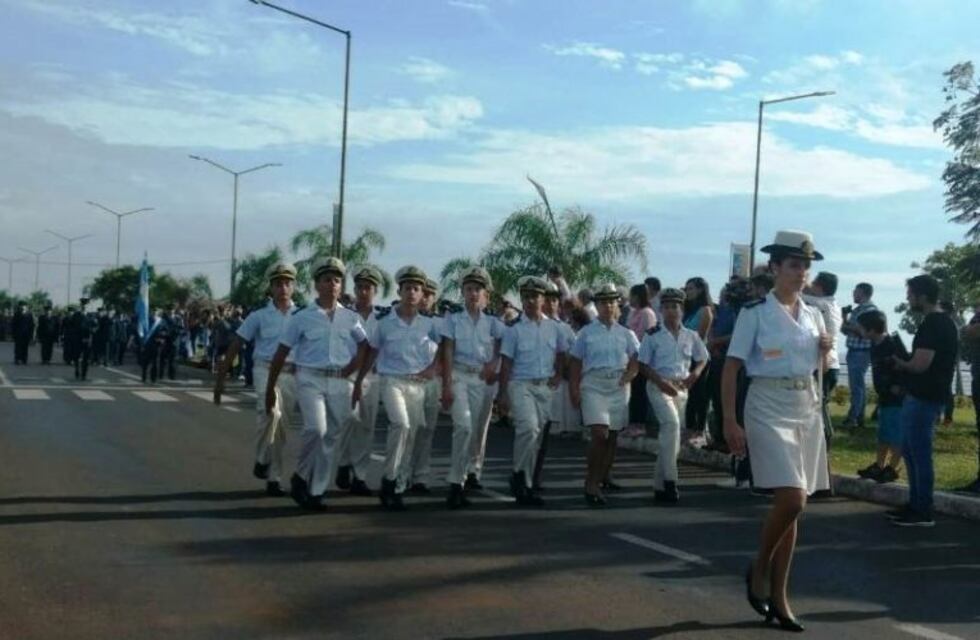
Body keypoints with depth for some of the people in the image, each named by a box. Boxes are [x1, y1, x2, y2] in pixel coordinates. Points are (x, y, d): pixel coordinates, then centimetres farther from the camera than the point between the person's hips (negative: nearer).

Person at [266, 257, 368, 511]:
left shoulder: (351, 317, 10)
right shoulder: (301, 317, 2)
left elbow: (365, 346, 16)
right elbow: (281, 354, 4)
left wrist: (351, 370, 0)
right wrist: (270, 388, 3)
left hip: (340, 382, 3)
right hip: (311, 379, -3)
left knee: (331, 437, 4)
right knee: (316, 429, -22)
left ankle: (316, 492, 15)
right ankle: (301, 477, 1)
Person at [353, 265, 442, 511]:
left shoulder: (428, 322, 1)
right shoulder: (385, 320, -1)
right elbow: (372, 353, 7)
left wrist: (434, 368, -1)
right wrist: (358, 382, 7)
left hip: (418, 384, 3)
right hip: (392, 380, -3)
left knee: (409, 436, 6)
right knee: (401, 424, -26)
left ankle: (397, 489, 18)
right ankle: (389, 480, -14)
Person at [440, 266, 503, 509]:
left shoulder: (494, 323, 9)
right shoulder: (453, 319, 4)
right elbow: (448, 352, -2)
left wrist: (494, 363, -16)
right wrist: (447, 385, -10)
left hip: (485, 379, 3)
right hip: (460, 376, -3)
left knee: (479, 429, 10)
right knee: (463, 426, -18)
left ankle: (473, 471, 35)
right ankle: (456, 483, -19)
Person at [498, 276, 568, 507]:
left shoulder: (554, 327, 7)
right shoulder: (514, 328, -4)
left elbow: (561, 353, 22)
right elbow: (506, 362, -4)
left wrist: (558, 375, 8)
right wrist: (503, 392, -8)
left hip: (545, 386, 4)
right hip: (521, 384, -4)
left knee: (536, 435, 7)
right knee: (529, 427, -24)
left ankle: (526, 484, 17)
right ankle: (520, 477, -8)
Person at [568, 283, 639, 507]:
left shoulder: (625, 334, 13)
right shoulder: (586, 332, 8)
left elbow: (636, 359, 8)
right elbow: (575, 362, 6)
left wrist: (627, 377, -10)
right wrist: (574, 389, -3)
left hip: (619, 387, 3)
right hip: (593, 385, -3)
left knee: (612, 436, 5)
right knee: (600, 434, -16)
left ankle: (603, 478, 20)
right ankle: (591, 483, -10)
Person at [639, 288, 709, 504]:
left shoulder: (691, 336, 7)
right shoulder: (653, 335, -2)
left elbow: (702, 359, 19)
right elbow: (643, 365, -2)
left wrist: (695, 374, -3)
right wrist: (661, 381, -17)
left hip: (681, 387, 5)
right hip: (659, 386, -5)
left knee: (673, 435, 7)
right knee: (671, 424, -27)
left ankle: (659, 485, 18)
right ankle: (669, 480, -27)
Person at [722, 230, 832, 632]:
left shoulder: (813, 315, 11)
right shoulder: (755, 313, -6)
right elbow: (731, 369, -8)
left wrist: (825, 351, 0)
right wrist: (729, 421, -14)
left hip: (807, 408, 6)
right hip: (769, 408, -6)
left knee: (791, 505, 7)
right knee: (791, 500, -17)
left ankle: (778, 595, 16)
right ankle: (759, 569, 8)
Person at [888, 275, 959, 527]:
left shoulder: (932, 325, -18)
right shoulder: (945, 322, 14)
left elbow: (920, 364, -24)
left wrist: (900, 363, -4)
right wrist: (905, 366, 10)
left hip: (922, 398, -10)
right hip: (928, 395, 10)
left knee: (920, 453, -4)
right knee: (910, 451, 16)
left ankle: (923, 512, 2)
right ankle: (916, 505, 22)